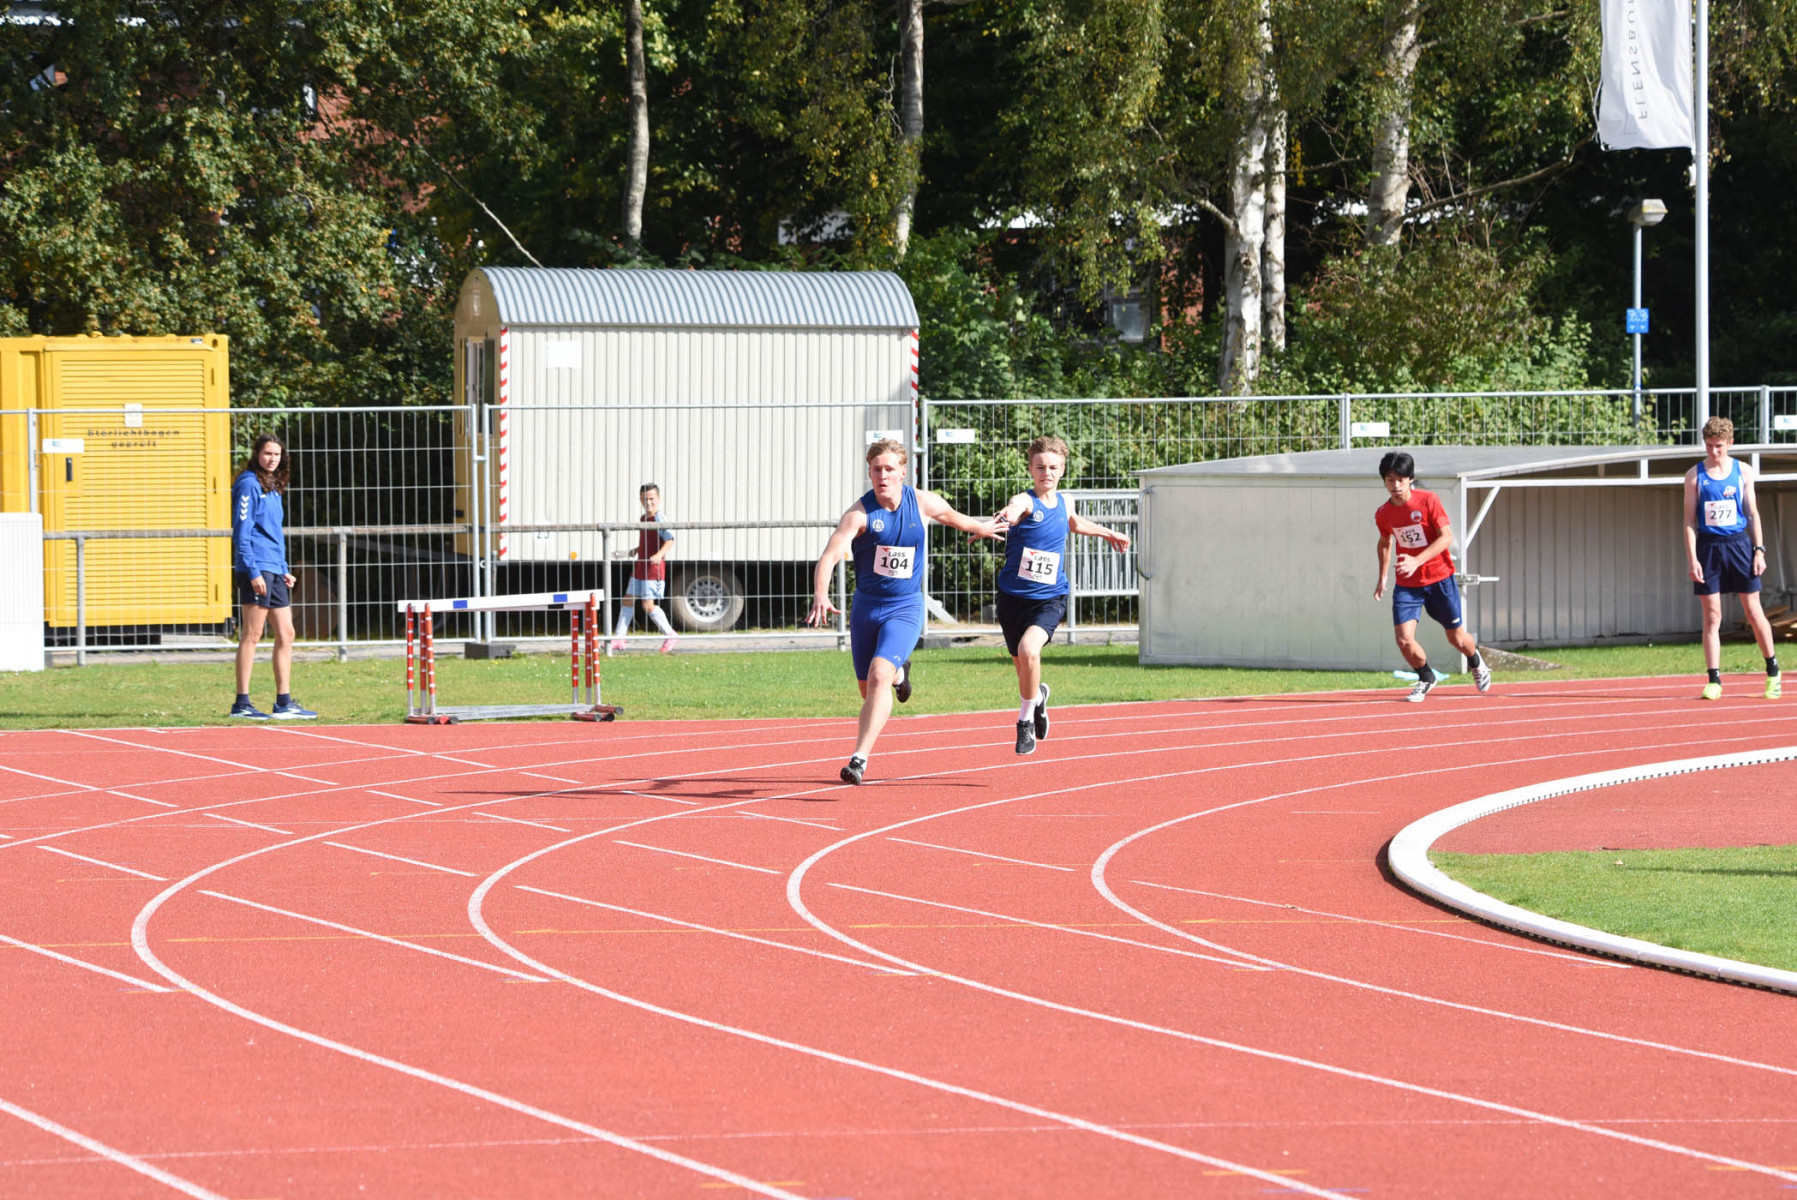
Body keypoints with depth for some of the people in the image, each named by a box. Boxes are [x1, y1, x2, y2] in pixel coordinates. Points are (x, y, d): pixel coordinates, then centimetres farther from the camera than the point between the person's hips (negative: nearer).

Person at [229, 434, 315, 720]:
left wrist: (284, 569, 18)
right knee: (252, 634, -7)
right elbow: (241, 532, -14)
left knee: (286, 634, 8)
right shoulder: (249, 484, -8)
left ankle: (284, 703, 12)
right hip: (257, 568, -9)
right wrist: (252, 572, -19)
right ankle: (242, 704, -5)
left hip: (274, 569, 9)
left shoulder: (274, 487, 18)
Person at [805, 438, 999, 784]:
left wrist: (982, 528, 36)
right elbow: (829, 557, -27)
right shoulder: (860, 514, -15)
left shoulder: (923, 503, -7)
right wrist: (821, 596, -45)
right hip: (866, 608, 1)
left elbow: (954, 517, 18)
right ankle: (899, 673, 52)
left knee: (878, 676, -24)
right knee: (868, 690, 14)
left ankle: (860, 758, -26)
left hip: (905, 609, -1)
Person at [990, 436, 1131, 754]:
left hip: (1049, 599, 1)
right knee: (1021, 666, 10)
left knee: (1028, 649, -26)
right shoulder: (1025, 502, -13)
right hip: (1014, 595, -1)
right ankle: (1037, 696, 47)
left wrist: (1108, 533, 43)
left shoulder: (1063, 503, 3)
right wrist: (1006, 518, -65)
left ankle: (1026, 721, -8)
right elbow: (1012, 512, -40)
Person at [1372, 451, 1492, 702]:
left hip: (1439, 578, -2)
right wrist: (1382, 578, 16)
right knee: (1404, 639, -13)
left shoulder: (1428, 500, -15)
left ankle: (1476, 662, 44)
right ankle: (1426, 678, 16)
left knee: (1457, 638, 8)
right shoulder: (1383, 514, -2)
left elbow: (1446, 537, -20)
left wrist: (1416, 561, -31)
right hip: (1407, 584, 3)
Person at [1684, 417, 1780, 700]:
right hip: (1708, 546, 0)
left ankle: (1773, 671, 17)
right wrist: (1692, 558, -8)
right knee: (1711, 616, -1)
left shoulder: (1743, 472, 5)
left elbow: (1753, 513, 9)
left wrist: (1759, 550, 0)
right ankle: (1714, 680, 2)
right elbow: (1690, 519, 0)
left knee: (1753, 610, 2)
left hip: (1739, 544, 0)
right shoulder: (1695, 476, 2)